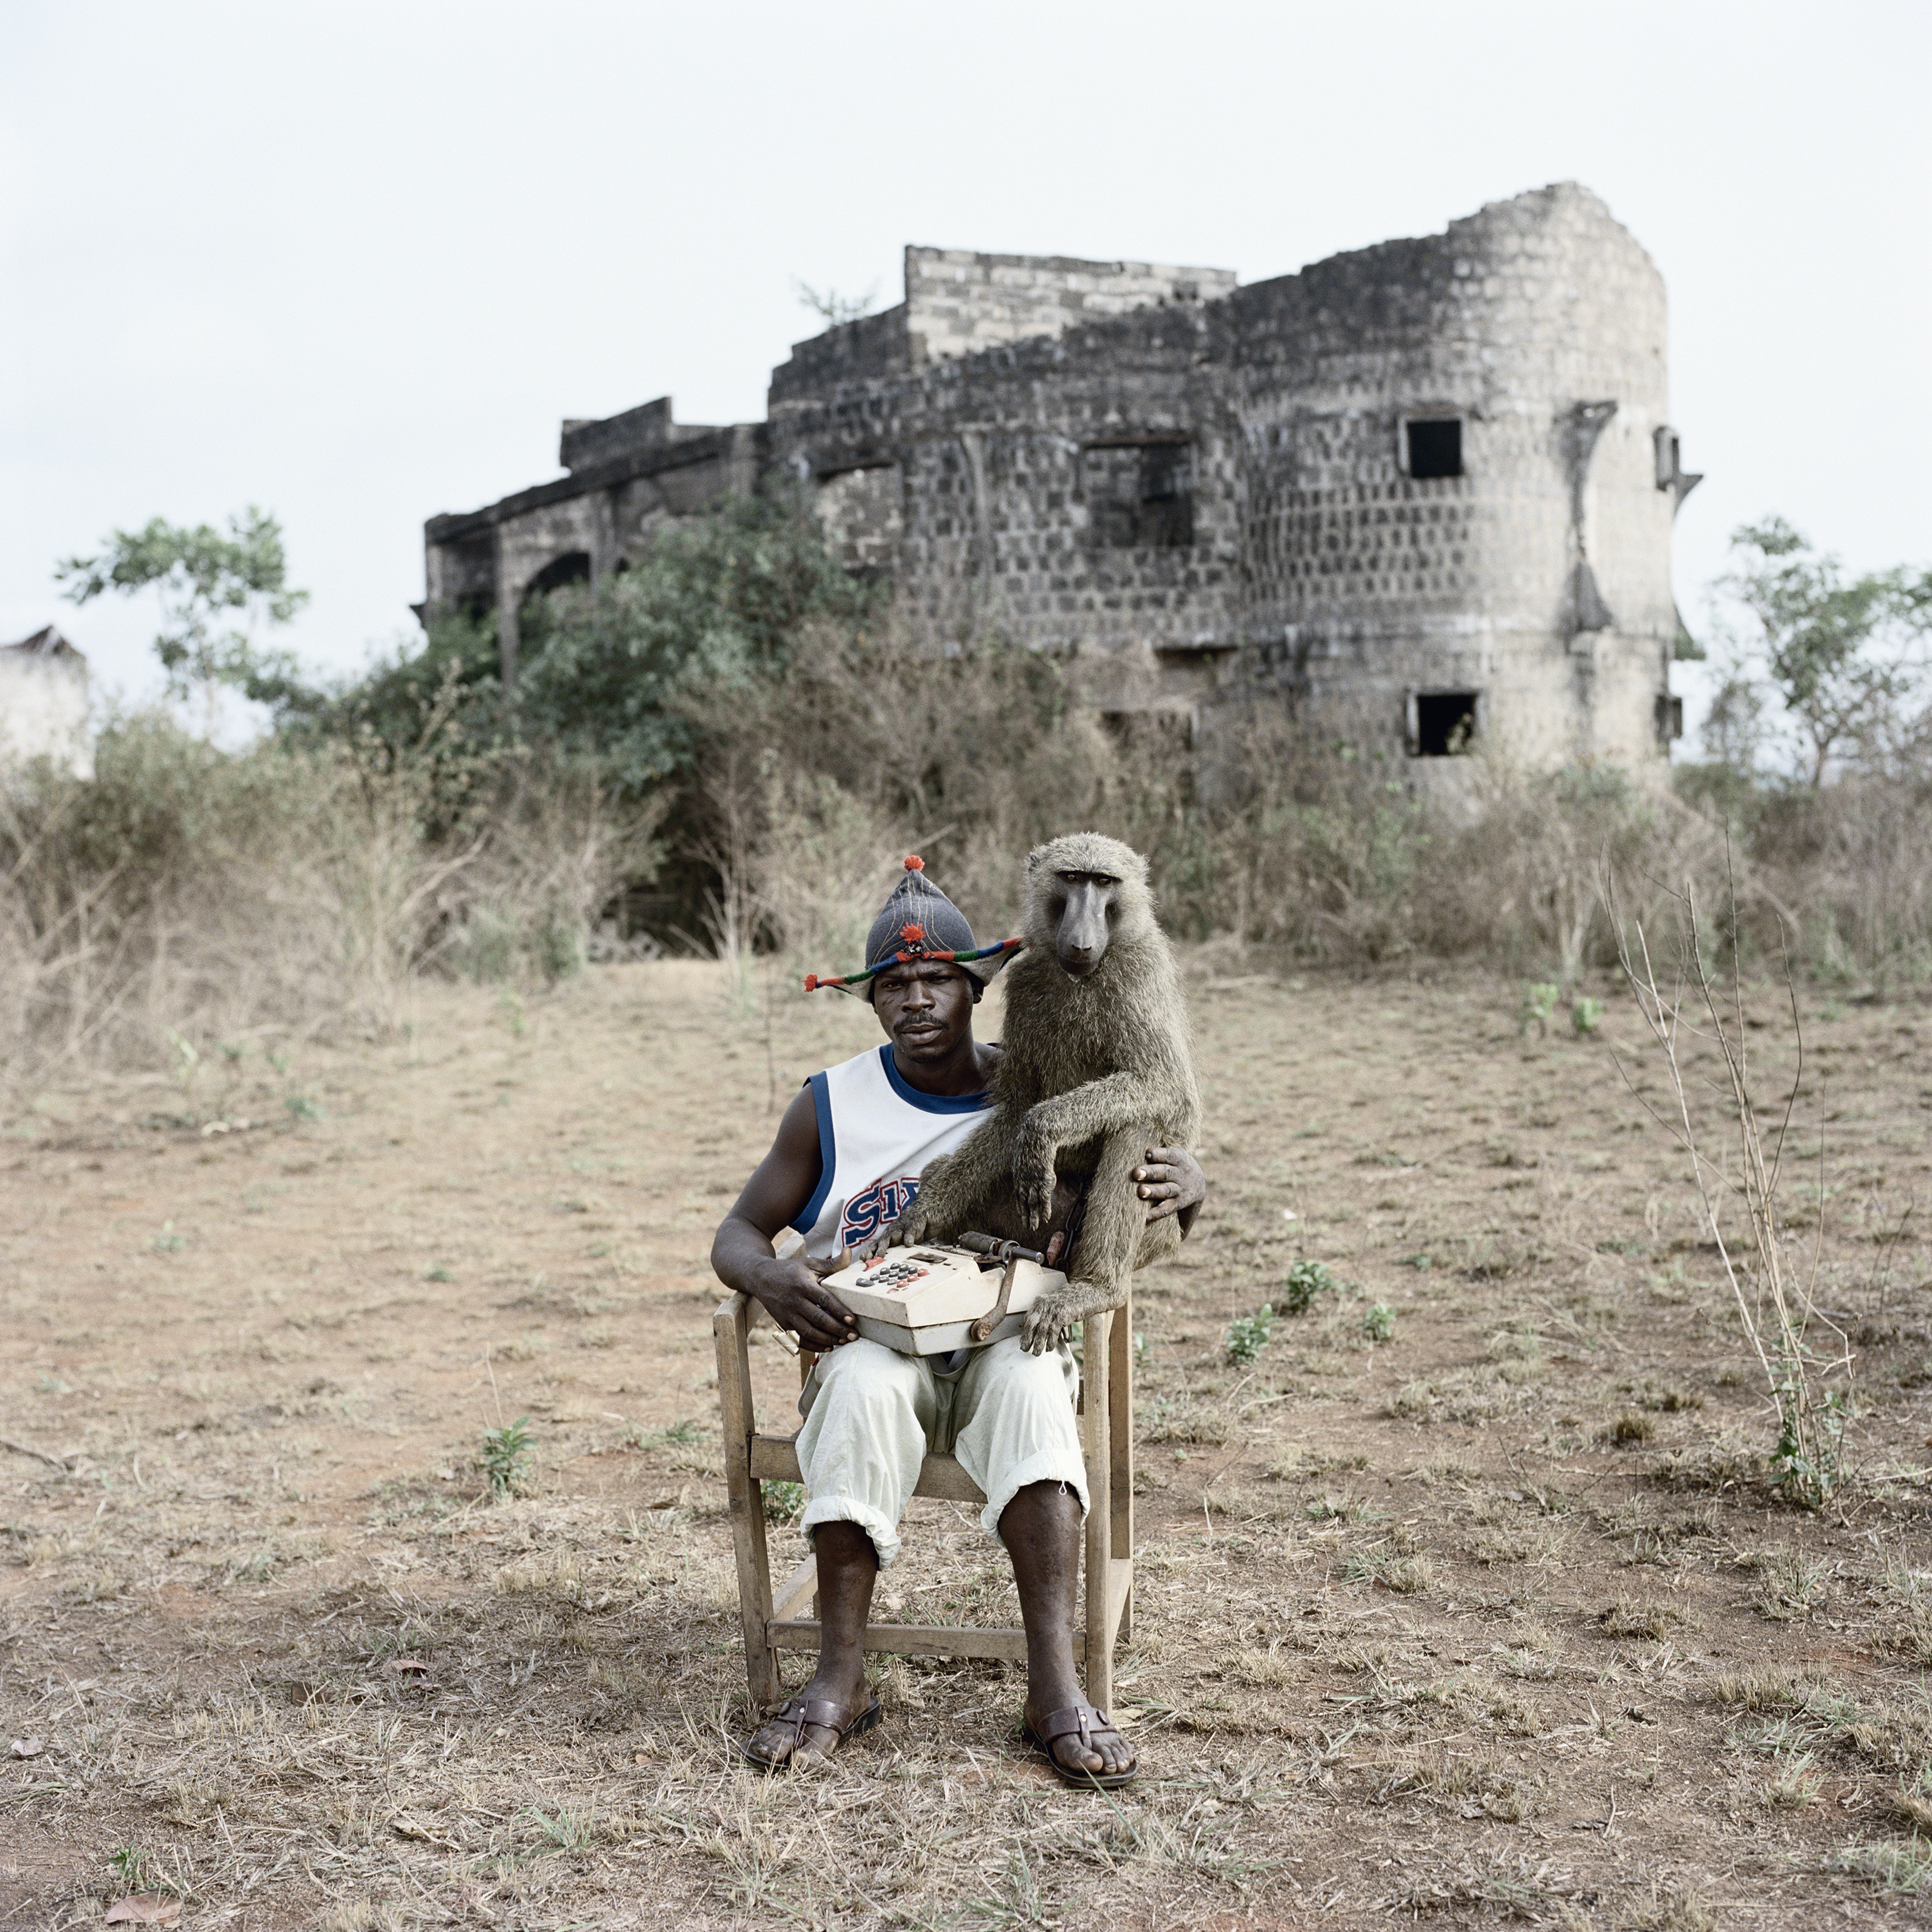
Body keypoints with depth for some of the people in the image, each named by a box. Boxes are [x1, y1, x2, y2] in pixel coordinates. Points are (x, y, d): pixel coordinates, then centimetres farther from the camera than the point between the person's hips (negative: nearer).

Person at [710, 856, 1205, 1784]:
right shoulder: (831, 1106, 6)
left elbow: (1158, 1174, 10)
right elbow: (736, 1234, 9)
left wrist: (1185, 1186, -17)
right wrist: (774, 1279, -17)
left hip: (1005, 1340, 0)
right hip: (875, 1340, 0)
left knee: (1031, 1377, -36)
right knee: (863, 1384, -35)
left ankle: (1055, 1690, -39)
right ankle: (839, 1681, -30)